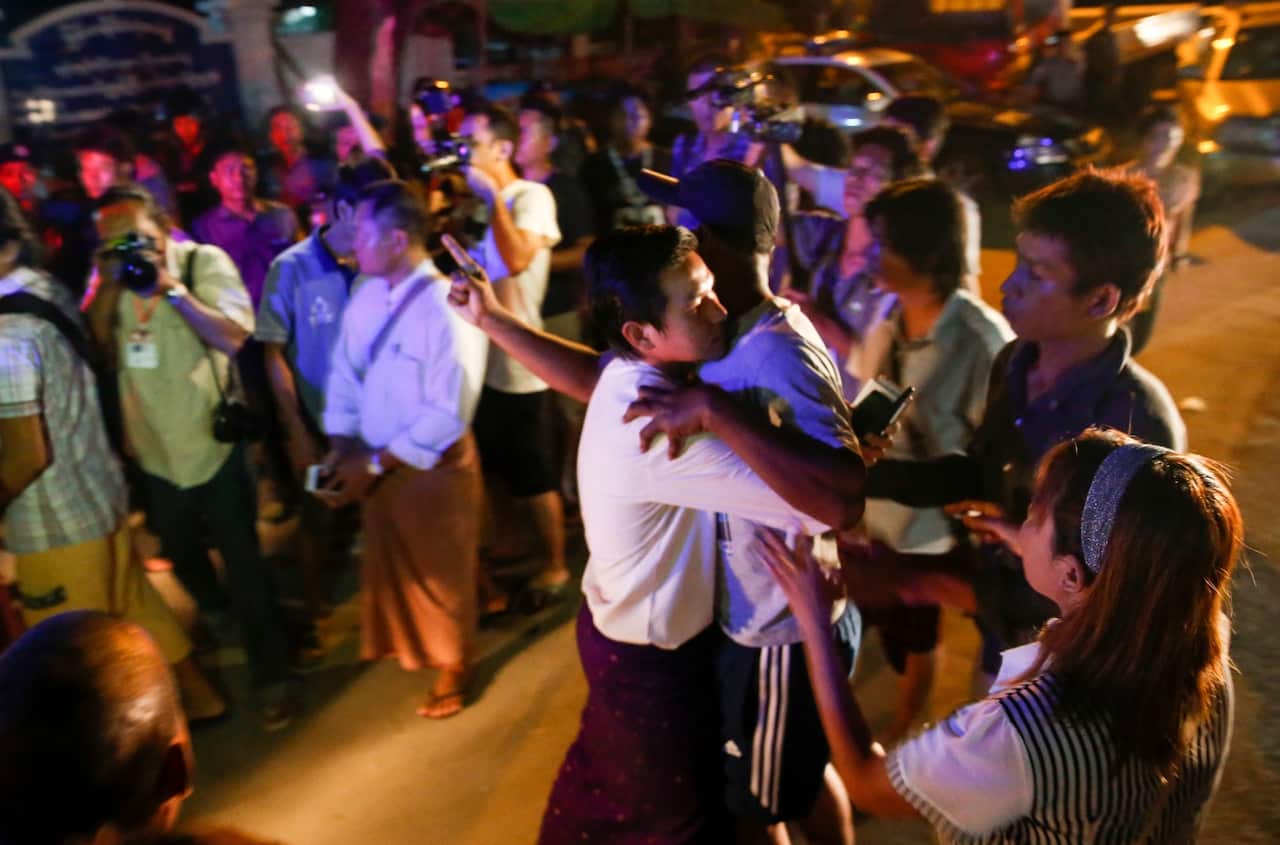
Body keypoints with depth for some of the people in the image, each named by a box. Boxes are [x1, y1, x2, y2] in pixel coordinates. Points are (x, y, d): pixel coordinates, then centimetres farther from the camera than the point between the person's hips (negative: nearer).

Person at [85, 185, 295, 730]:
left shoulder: (205, 261, -13)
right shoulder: (109, 277, -1)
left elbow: (234, 338, -24)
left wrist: (171, 287, -29)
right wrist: (108, 287, -19)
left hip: (213, 442, -5)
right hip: (152, 451, 5)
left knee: (243, 565, 2)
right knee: (181, 555, 25)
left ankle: (270, 675, 16)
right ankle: (217, 617, 54)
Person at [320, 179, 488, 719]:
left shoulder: (447, 308, -26)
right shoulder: (367, 293, -4)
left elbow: (448, 414, -26)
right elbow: (344, 371, 3)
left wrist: (376, 465, -21)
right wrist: (342, 448, -7)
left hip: (433, 468, -6)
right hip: (375, 461, 6)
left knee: (441, 573, 16)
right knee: (388, 563, 25)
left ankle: (451, 669, 41)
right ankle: (399, 643, 53)